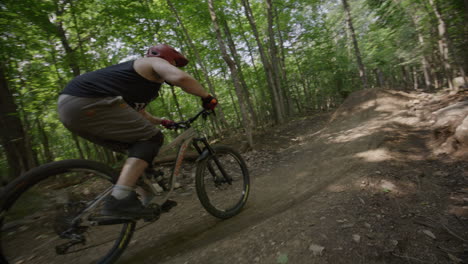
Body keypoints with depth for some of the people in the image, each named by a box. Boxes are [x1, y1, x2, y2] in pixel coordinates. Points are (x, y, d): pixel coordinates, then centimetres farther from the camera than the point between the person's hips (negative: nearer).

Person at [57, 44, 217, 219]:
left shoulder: (140, 76, 31)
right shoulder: (156, 62, 4)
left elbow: (139, 113, 41)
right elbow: (181, 78, -20)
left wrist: (161, 121, 49)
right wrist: (207, 97, -7)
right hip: (88, 103, -10)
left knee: (138, 146, 15)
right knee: (152, 138, -8)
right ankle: (119, 200, -20)